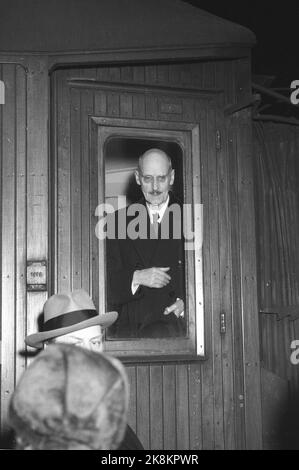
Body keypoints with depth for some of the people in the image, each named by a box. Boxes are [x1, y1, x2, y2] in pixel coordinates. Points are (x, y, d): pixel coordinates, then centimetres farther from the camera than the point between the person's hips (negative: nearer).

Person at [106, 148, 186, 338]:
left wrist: (186, 302, -10)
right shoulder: (120, 221, 15)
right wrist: (136, 277, -10)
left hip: (172, 322, -2)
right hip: (127, 325, 2)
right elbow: (108, 279, 10)